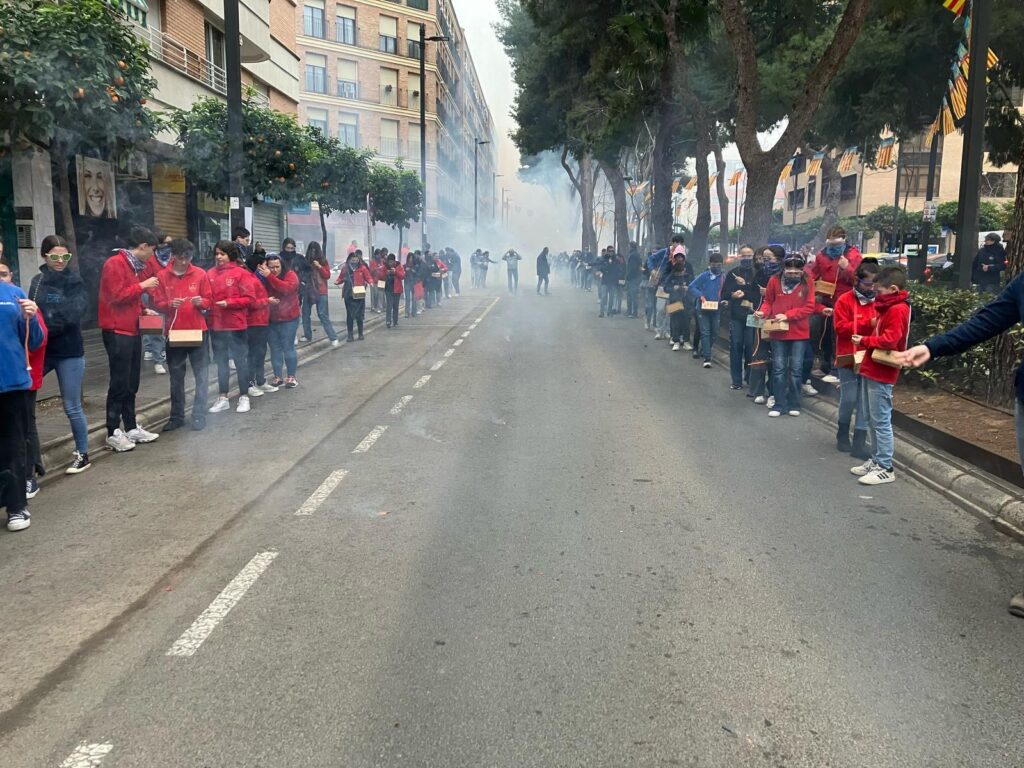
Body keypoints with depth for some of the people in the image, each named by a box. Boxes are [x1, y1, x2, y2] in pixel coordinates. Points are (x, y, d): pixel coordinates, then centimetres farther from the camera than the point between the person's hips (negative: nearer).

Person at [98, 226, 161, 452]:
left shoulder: (134, 266, 17)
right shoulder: (114, 264, -12)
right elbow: (115, 295, -20)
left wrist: (143, 310, 10)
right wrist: (142, 286, -14)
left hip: (132, 331, 9)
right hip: (117, 332, -9)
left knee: (131, 384, 12)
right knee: (119, 383, -5)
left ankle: (131, 428, 19)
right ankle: (113, 432, 2)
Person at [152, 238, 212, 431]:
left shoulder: (200, 274, 0)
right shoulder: (162, 276, 0)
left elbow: (209, 300, 4)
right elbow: (157, 304, 1)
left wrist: (201, 302, -17)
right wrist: (170, 304, -19)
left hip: (198, 331, -1)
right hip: (174, 332, 1)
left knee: (201, 375, 0)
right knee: (176, 376, 9)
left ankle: (199, 415, 8)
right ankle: (177, 416, 18)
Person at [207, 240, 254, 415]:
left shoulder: (240, 273, -7)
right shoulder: (210, 274, 6)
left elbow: (250, 299, -10)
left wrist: (228, 303, -17)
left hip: (235, 324, -5)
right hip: (216, 324, 5)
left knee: (240, 360, 4)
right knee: (221, 361, 12)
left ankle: (244, 397, 15)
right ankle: (223, 398, 21)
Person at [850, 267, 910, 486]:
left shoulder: (897, 310, -14)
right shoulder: (889, 307, 17)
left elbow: (890, 340, -21)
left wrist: (864, 341, -11)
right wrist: (867, 340, 5)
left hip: (881, 373, -10)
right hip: (871, 370, 10)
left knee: (881, 421, -5)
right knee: (873, 420, 15)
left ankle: (885, 468, 0)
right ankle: (876, 460, 24)